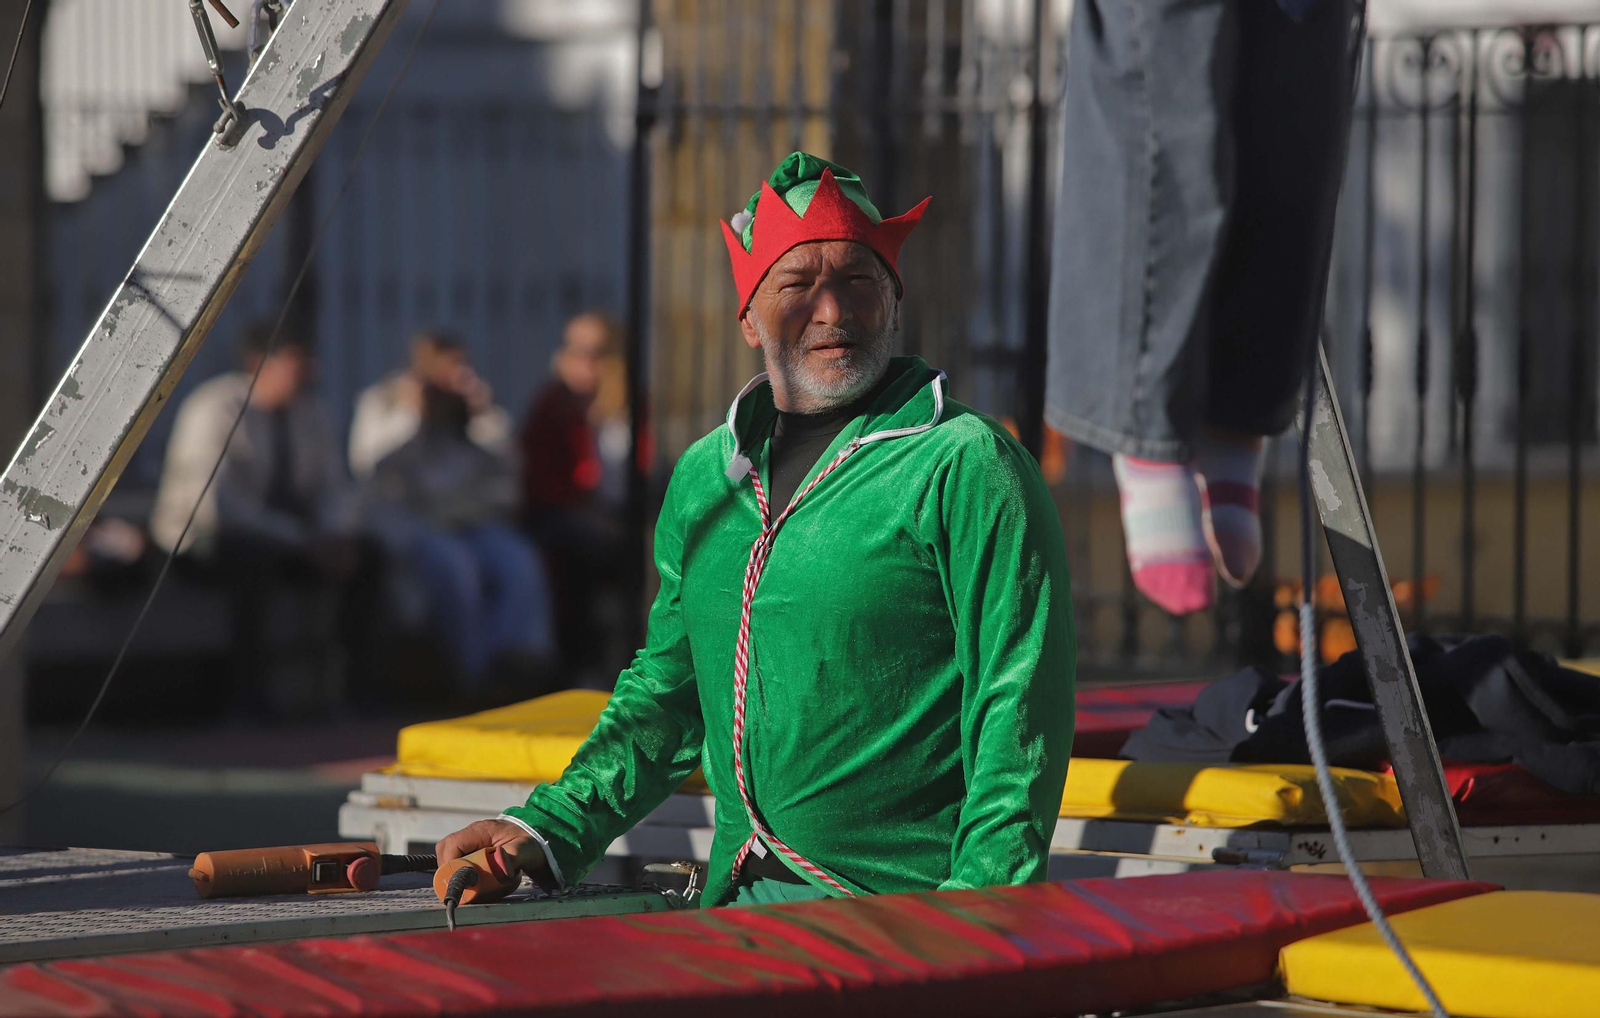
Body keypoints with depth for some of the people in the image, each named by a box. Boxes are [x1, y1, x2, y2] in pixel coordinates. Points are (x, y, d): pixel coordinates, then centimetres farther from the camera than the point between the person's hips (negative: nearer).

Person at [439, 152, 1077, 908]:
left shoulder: (966, 467, -3)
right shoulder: (702, 480, 18)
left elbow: (1018, 710, -8)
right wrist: (548, 830, 15)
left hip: (908, 919, -5)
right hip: (737, 909, 5)